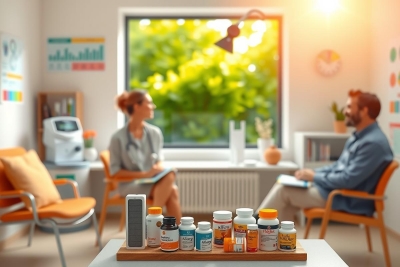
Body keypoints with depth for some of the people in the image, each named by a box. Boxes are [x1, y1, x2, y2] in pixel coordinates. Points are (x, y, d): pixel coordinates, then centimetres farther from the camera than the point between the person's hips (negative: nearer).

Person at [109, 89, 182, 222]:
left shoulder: (155, 132, 4)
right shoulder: (118, 138, -8)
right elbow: (115, 171, -6)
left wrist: (159, 168, -11)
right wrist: (143, 174, -17)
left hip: (154, 181, 5)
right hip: (130, 184, -4)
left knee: (169, 176, -31)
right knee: (171, 191, -30)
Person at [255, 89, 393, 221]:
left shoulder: (373, 143, -23)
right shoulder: (359, 136, 11)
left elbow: (348, 180, -27)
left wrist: (314, 177, -14)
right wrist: (313, 172, 4)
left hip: (348, 200, -10)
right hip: (336, 190, 10)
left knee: (283, 190, -8)